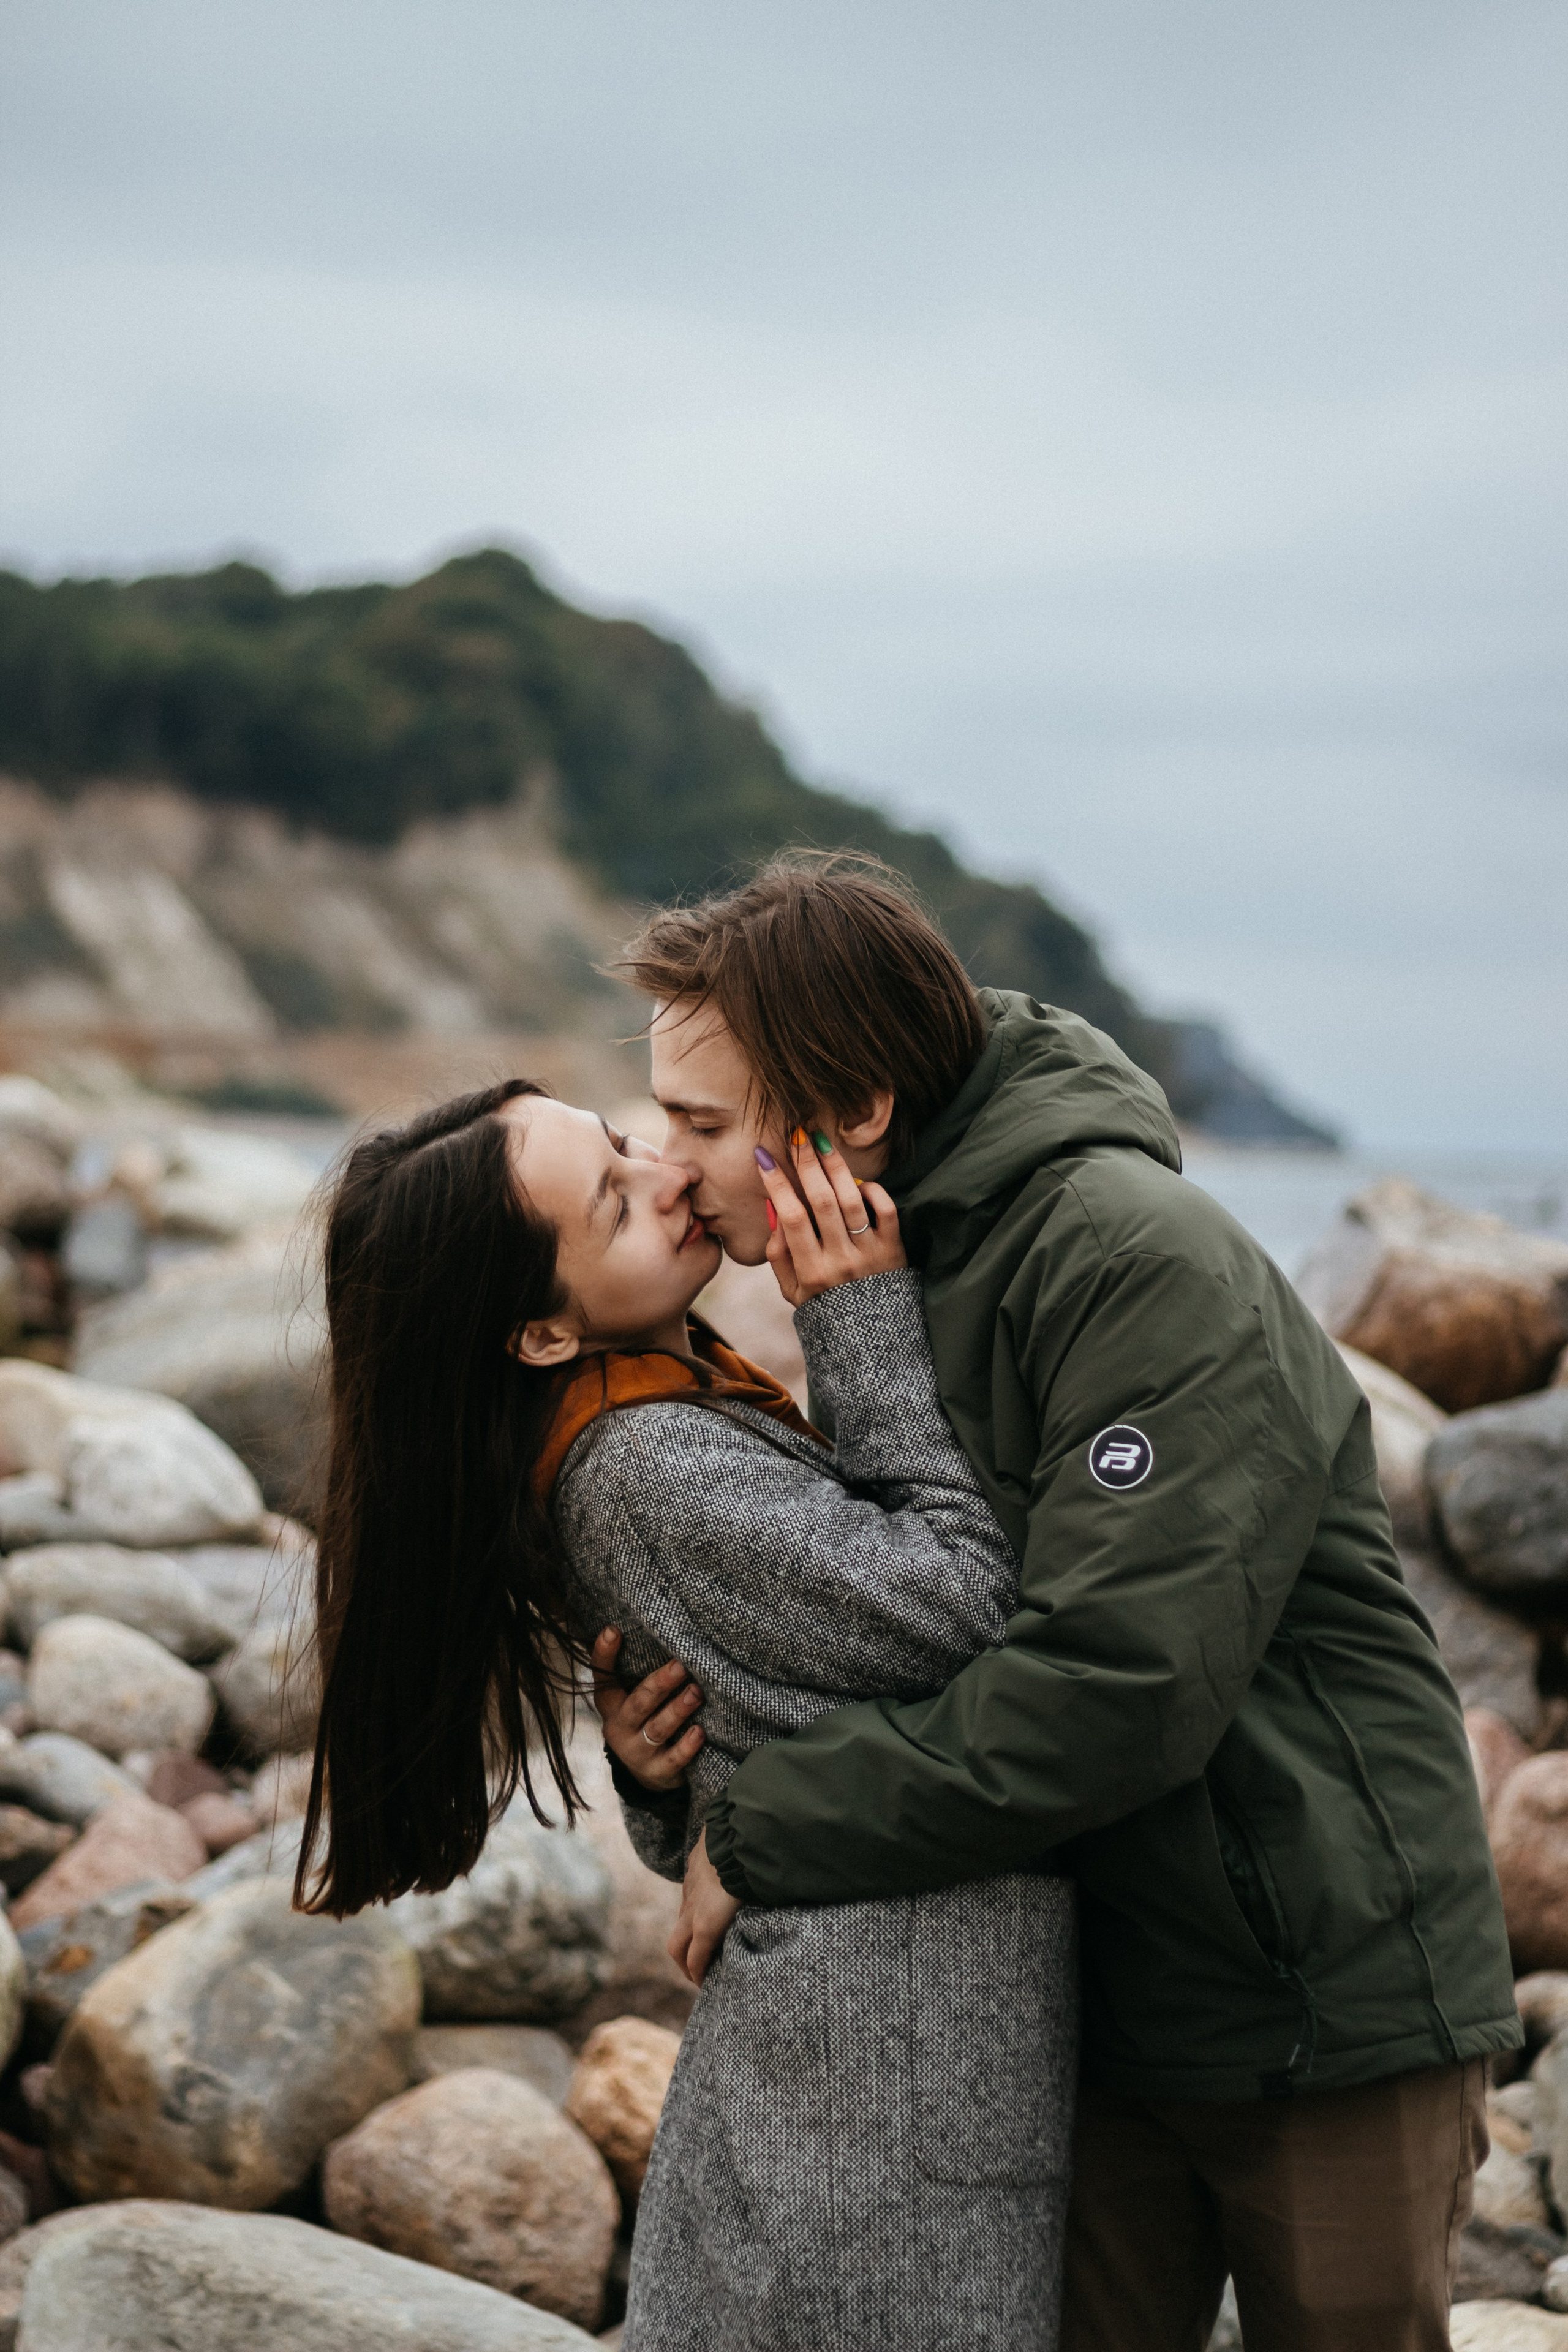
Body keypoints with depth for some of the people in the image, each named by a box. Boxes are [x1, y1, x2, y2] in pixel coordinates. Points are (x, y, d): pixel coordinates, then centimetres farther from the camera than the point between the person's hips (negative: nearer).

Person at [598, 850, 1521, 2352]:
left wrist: (765, 1838, -23)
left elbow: (1119, 1681, -31)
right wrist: (673, 1732, -11)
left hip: (1333, 1997, -7)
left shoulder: (1145, 1262, -22)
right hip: (1094, 2003, 7)